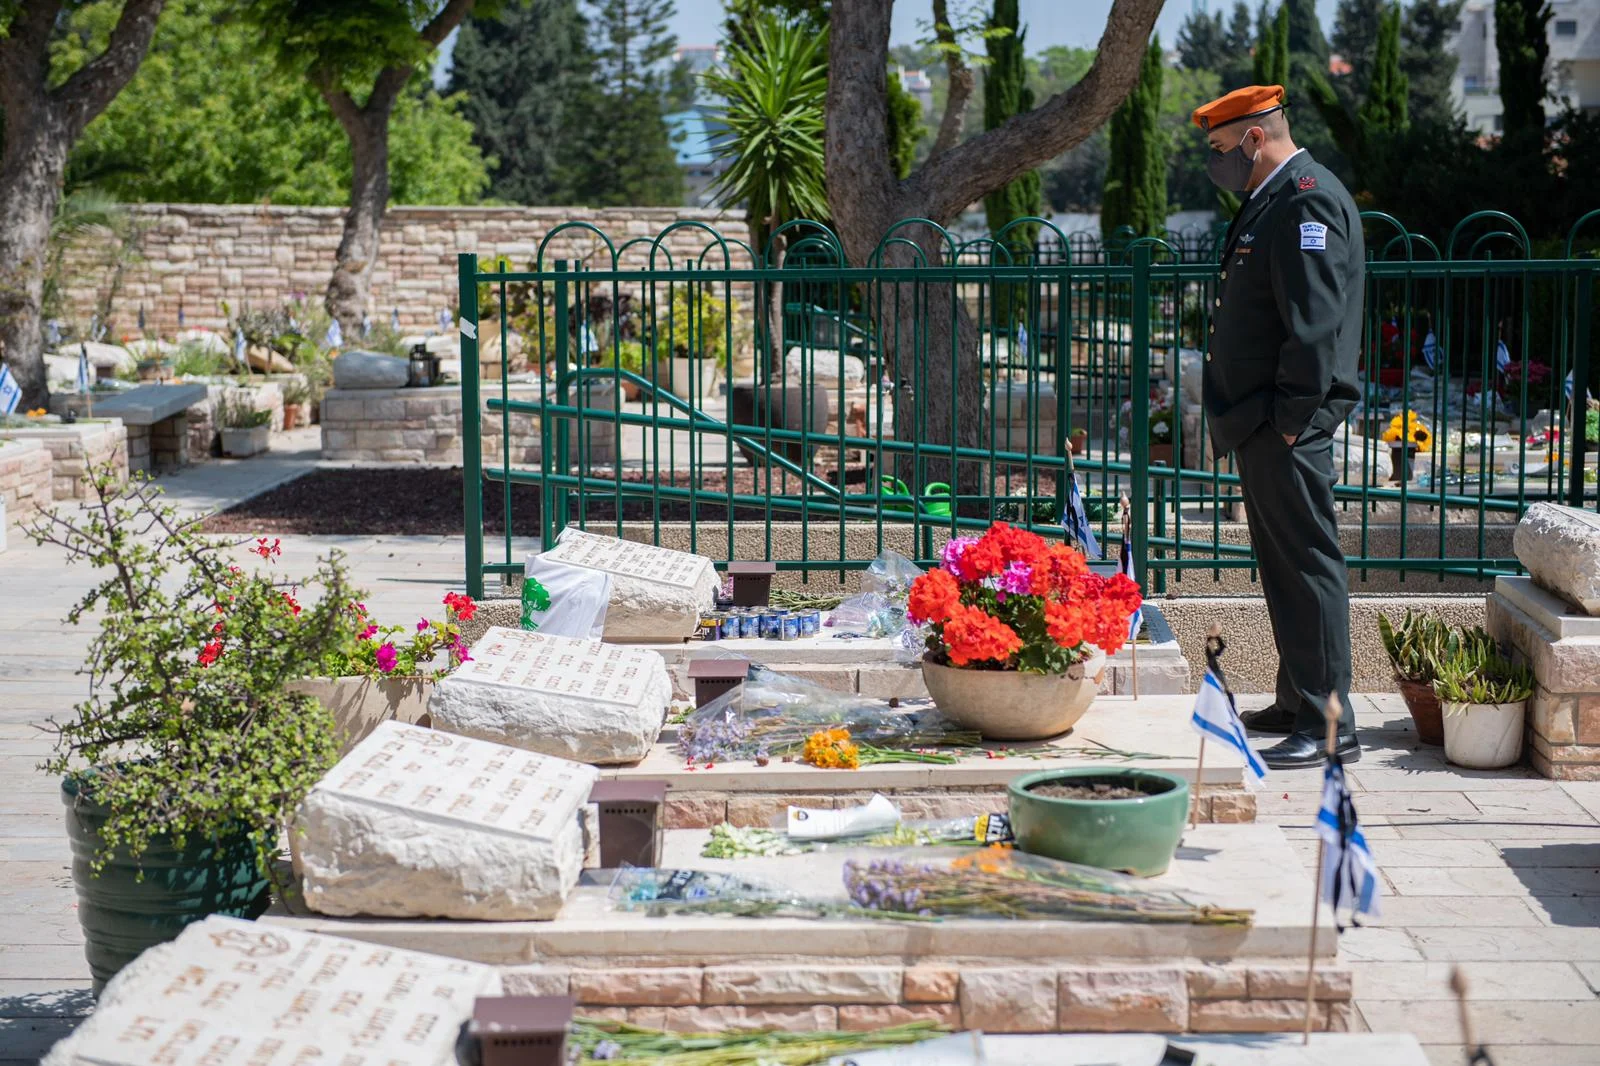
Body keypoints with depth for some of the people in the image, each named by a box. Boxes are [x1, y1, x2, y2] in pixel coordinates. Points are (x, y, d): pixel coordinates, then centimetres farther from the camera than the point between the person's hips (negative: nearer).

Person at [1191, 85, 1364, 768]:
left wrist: (1291, 418, -21)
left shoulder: (1307, 200, -14)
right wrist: (1251, 418, 18)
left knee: (1307, 565, -8)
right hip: (1260, 424, 11)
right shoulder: (1268, 201, 18)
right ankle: (1297, 704, 25)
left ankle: (1329, 728, -5)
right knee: (1283, 565, 16)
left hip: (1287, 428, -11)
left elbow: (1315, 322, -21)